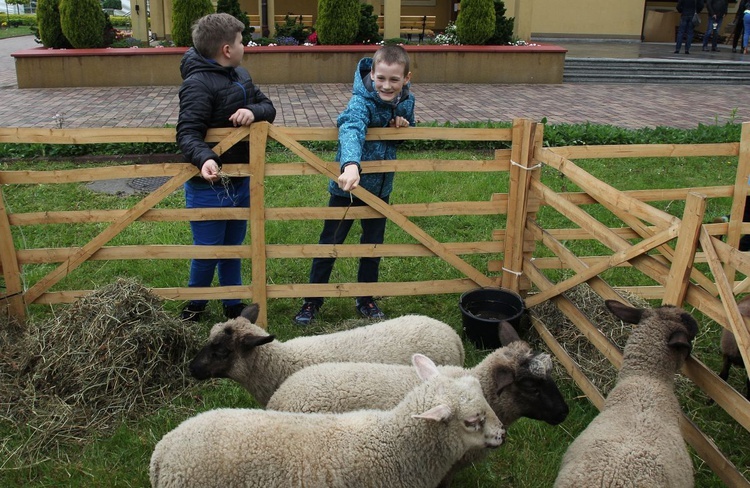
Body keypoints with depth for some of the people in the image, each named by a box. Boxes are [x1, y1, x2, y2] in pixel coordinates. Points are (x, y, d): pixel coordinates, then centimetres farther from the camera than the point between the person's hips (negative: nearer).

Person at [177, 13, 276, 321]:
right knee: (207, 251, 5)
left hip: (241, 181, 8)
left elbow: (269, 107, 9)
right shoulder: (198, 84, -18)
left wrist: (254, 112, -14)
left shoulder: (240, 75, 8)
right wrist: (204, 158, -46)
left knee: (233, 247, 19)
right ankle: (195, 307, 30)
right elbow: (188, 133, -26)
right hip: (209, 185, -8)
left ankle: (233, 306, 35)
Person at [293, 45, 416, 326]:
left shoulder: (406, 102, -5)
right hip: (347, 186, -5)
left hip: (380, 188, 5)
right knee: (329, 245, 8)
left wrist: (404, 127, -13)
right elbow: (352, 130, -45)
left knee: (373, 246, 17)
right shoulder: (362, 101, -25)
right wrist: (350, 165, -65)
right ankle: (313, 301, 25)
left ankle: (365, 300, 36)